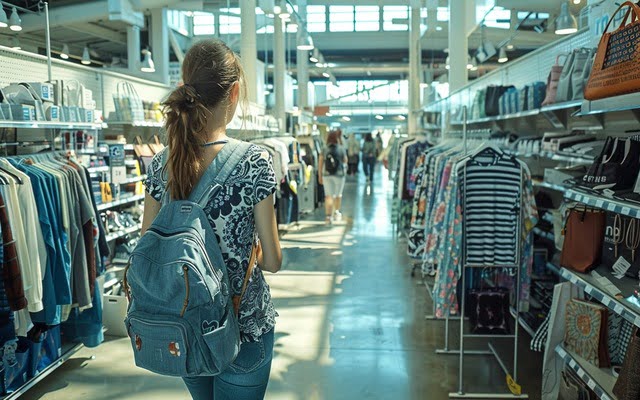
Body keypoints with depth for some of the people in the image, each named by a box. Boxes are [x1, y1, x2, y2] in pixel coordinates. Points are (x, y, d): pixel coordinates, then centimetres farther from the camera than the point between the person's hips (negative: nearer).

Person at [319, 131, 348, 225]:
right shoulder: (341, 149, -6)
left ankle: (328, 216, -8)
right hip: (339, 174, -1)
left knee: (328, 196, 2)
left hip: (326, 175, 1)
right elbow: (345, 161, 3)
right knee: (338, 194, 19)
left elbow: (320, 163, 0)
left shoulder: (324, 150, -1)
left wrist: (320, 176, 8)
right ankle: (336, 212, 32)